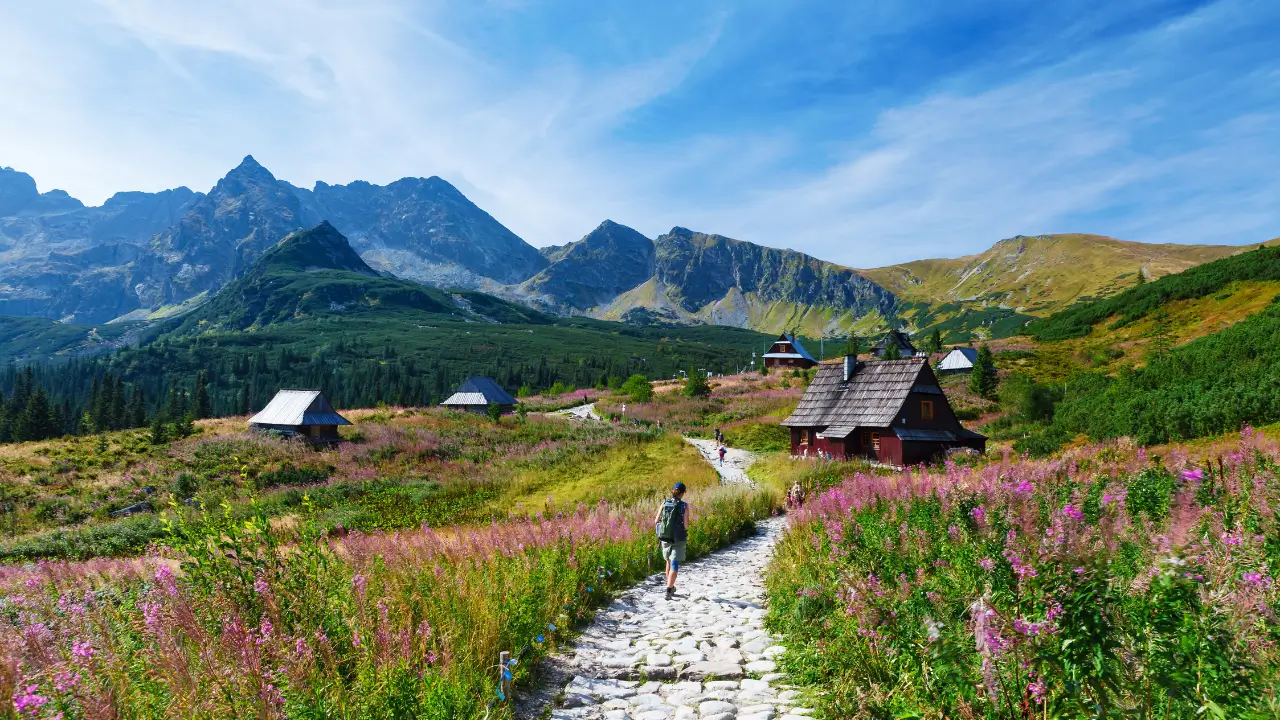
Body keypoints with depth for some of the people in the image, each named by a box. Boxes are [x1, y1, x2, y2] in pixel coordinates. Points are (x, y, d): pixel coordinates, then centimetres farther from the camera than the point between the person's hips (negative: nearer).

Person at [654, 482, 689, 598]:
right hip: (678, 539, -4)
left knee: (669, 561, 23)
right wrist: (686, 535, 7)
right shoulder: (684, 506, -10)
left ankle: (671, 587, 35)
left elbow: (656, 521, -1)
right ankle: (668, 590, -16)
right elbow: (685, 524, -14)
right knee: (674, 564, -2)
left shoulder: (664, 503, -1)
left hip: (665, 537, 4)